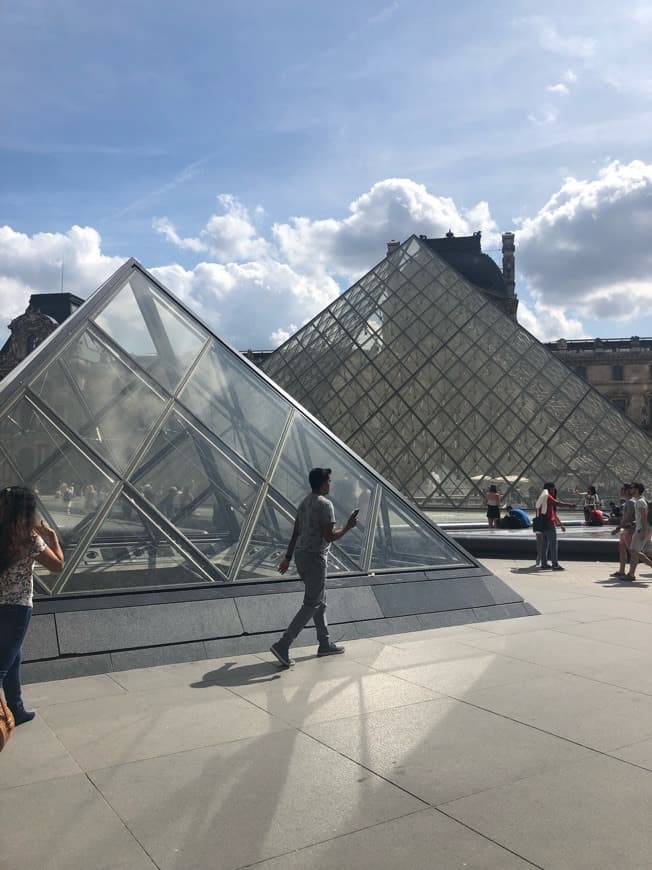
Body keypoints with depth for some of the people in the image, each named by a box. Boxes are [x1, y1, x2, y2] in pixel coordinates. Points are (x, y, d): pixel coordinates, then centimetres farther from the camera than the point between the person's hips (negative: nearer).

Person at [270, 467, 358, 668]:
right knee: (311, 605, -4)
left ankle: (325, 644, 26)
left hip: (301, 555, 9)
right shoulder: (324, 504, -16)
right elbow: (329, 537, -20)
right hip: (314, 558, -9)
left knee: (320, 601, 18)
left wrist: (288, 558, 19)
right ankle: (283, 645, -9)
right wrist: (348, 526, -5)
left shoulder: (304, 503, 12)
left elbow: (295, 533, 15)